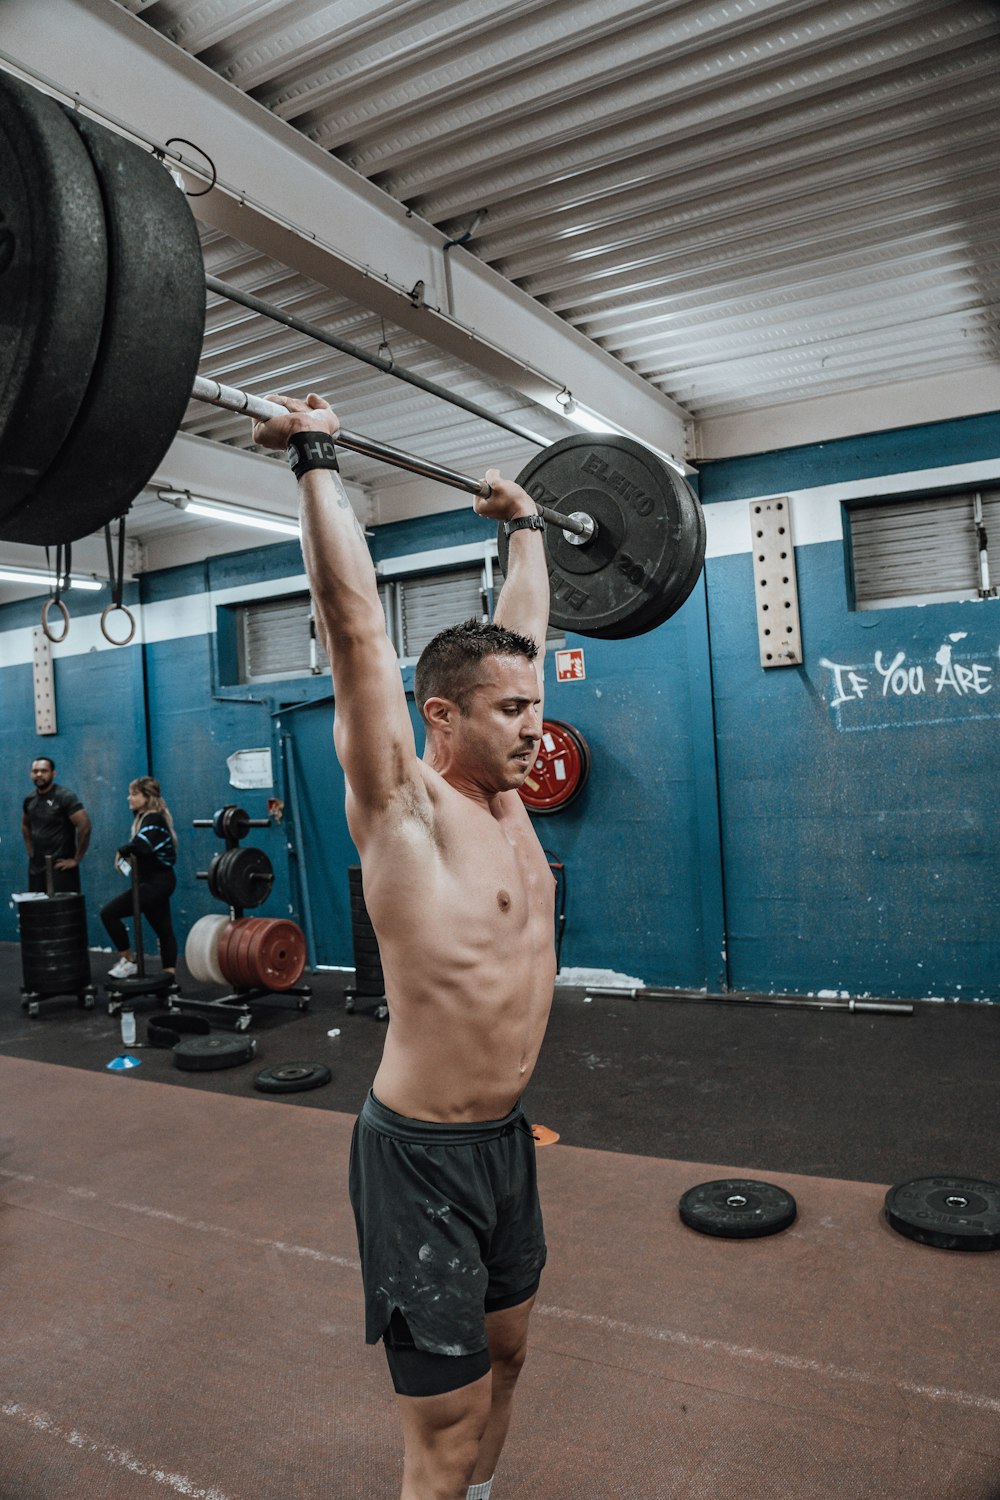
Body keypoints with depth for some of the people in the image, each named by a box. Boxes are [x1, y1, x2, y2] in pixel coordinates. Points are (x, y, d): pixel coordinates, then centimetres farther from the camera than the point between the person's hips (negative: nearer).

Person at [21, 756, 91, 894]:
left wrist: (76, 859, -16)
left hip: (60, 867, -7)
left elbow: (84, 826, -19)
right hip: (35, 867, 7)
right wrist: (30, 850, 16)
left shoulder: (65, 797, -12)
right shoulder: (30, 799, 9)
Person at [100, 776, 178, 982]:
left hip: (155, 883, -11)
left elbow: (141, 845, -35)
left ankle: (129, 961, -2)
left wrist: (122, 851, -18)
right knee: (164, 930, 11)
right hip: (157, 881, 11)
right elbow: (143, 848, 12)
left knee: (109, 913, -12)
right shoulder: (146, 817, 14)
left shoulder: (153, 819, -16)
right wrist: (128, 856, -7)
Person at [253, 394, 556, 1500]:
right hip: (424, 1155, -8)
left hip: (507, 1138, 8)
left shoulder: (502, 794, 3)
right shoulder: (405, 806, -17)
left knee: (503, 1350, 26)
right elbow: (356, 624, -24)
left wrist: (523, 525, 21)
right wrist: (315, 461, -20)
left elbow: (520, 632, 13)